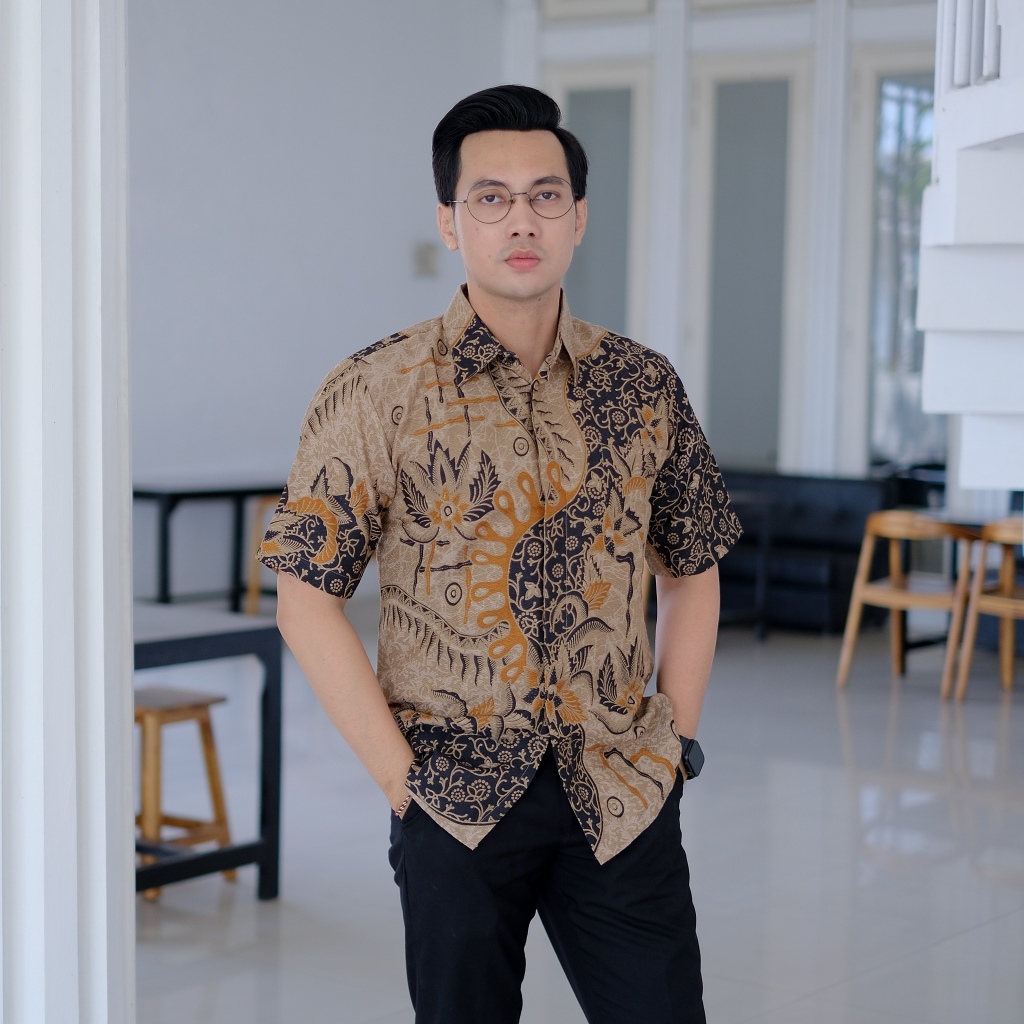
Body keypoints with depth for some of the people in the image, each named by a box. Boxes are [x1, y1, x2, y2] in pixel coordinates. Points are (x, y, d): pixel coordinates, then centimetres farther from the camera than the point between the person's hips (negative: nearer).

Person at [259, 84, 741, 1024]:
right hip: (456, 799, -2)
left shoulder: (643, 387, 5)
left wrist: (672, 739, 5)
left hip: (625, 802, 3)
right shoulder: (374, 395, -5)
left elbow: (692, 571, 15)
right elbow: (308, 600, -5)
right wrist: (399, 773, -9)